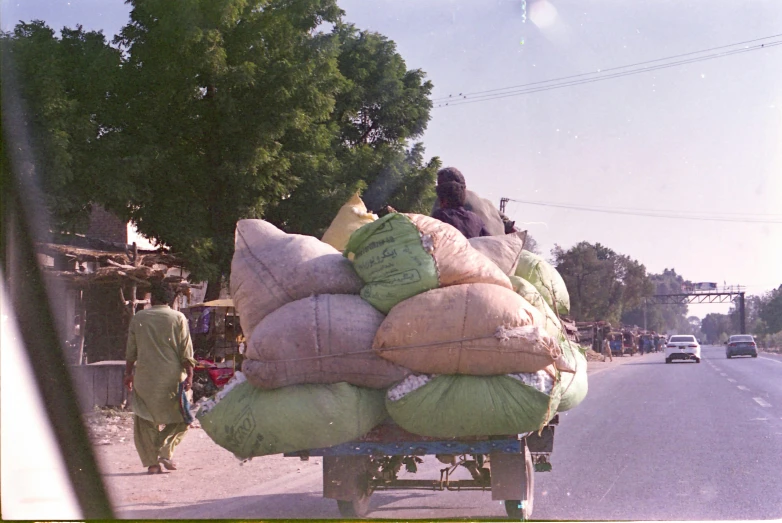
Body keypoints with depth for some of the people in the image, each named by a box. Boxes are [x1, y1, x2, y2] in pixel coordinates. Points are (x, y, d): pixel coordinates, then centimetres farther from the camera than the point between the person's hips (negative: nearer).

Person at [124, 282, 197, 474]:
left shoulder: (138, 318, 7)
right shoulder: (178, 318, 1)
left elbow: (130, 350, 12)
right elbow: (186, 350, -4)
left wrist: (128, 373, 21)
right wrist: (189, 375, -2)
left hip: (144, 377, 2)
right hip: (171, 377, -2)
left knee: (145, 420, 9)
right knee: (180, 418, 12)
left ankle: (151, 461, 2)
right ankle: (165, 452, -4)